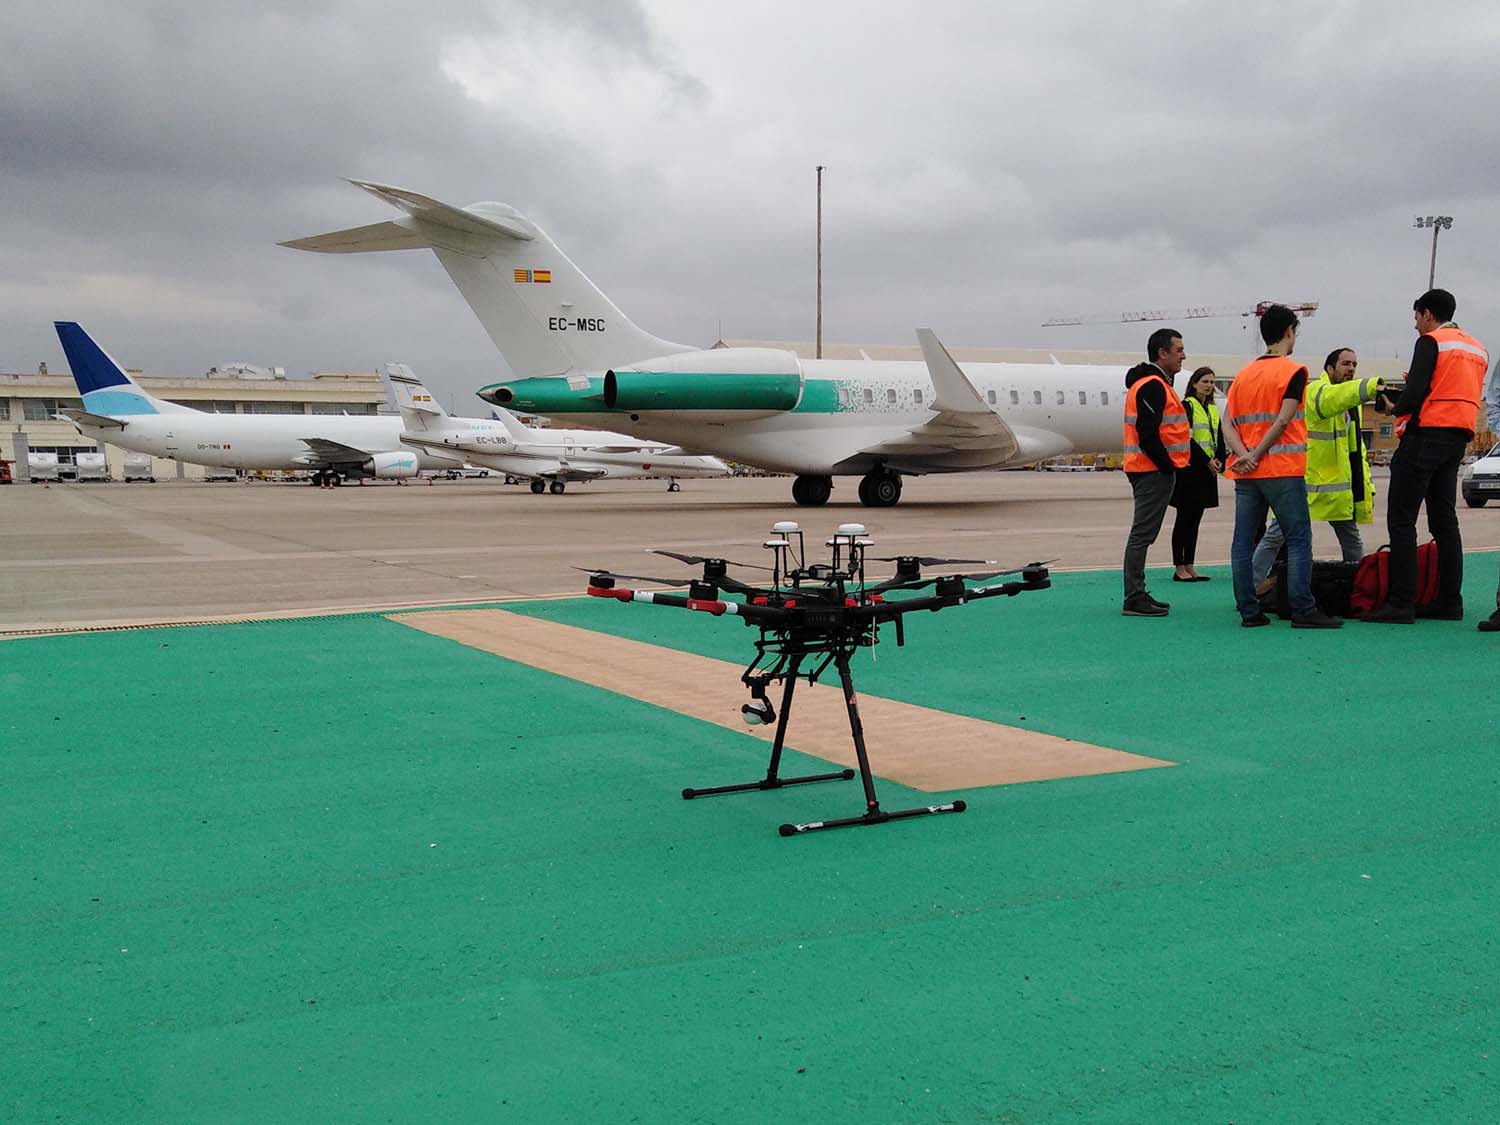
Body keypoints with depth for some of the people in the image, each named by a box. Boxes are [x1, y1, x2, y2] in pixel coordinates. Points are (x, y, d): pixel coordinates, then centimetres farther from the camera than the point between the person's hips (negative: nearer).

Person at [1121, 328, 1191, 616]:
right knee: (1143, 533, -9)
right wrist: (1167, 465, -15)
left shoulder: (1154, 383, 20)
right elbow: (1147, 434, -23)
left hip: (1149, 470, 11)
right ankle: (1134, 600, -8)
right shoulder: (1153, 386, -15)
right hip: (1154, 471, -11)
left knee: (1143, 533, 13)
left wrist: (1168, 464, 15)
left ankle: (1137, 596, 18)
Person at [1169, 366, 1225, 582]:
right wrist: (1206, 461, -16)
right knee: (1184, 518, -3)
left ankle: (1189, 567, 11)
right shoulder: (1186, 405, -5)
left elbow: (1219, 439, 13)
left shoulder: (1213, 410, 17)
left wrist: (1219, 461, -5)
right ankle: (1179, 568, 0)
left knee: (1195, 518, 8)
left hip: (1207, 470, 7)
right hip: (1189, 469, -7)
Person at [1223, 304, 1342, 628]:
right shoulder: (1294, 371, -4)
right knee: (1299, 540, 0)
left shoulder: (1243, 374, 14)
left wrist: (1244, 455, -7)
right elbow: (1282, 422, -13)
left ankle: (1249, 611, 5)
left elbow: (1227, 423, 3)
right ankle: (1303, 610, -4)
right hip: (1282, 470, -6)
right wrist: (1256, 455, -9)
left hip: (1246, 474, 6)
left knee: (1243, 541, 4)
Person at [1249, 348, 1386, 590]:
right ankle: (1252, 583, 2)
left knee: (1352, 539, 13)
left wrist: (1366, 486, 15)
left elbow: (1357, 448, 22)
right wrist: (1371, 386, -50)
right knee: (1278, 535, -5)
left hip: (1341, 484, 8)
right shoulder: (1316, 390, -10)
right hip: (1309, 481, -8)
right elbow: (1331, 399, -36)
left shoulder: (1353, 402, 17)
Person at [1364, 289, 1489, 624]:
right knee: (1444, 520, 12)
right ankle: (1450, 601, 11)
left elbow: (1414, 394, -16)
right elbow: (1465, 394, 17)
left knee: (1401, 520, -7)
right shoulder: (1478, 349, 19)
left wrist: (1395, 410, 3)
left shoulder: (1431, 342, -7)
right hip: (1459, 438, 8)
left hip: (1426, 434, -8)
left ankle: (1400, 604, -12)